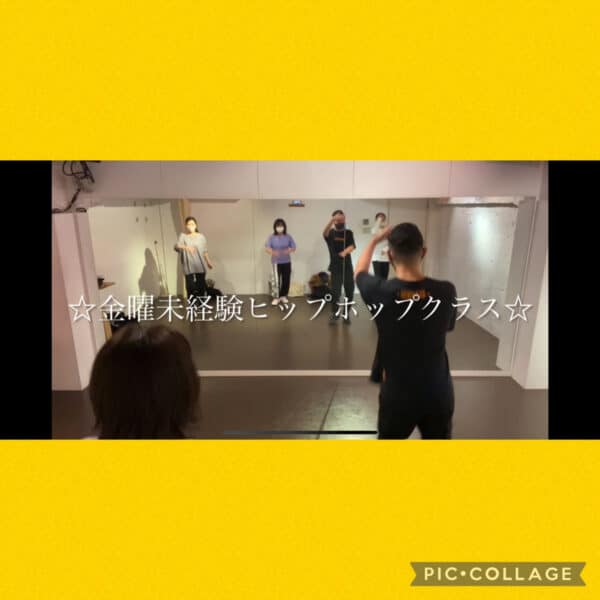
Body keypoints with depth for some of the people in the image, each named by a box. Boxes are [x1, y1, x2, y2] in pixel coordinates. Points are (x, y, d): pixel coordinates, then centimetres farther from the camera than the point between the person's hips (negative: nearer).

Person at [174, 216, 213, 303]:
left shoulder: (201, 236, 6)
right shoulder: (183, 236, 1)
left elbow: (205, 251, 11)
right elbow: (176, 246, -16)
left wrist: (208, 262, 8)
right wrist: (185, 247, -35)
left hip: (200, 266, 1)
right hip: (188, 266, -1)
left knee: (201, 285, 5)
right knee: (190, 286, -2)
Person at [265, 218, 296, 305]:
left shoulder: (288, 237, -1)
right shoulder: (271, 237, -5)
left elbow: (294, 247, 0)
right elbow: (266, 248, -11)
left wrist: (289, 250, -24)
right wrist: (273, 252, -33)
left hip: (286, 262, 2)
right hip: (276, 262, -2)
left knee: (286, 280, 6)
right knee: (276, 280, -2)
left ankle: (283, 296, 23)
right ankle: (276, 297, 10)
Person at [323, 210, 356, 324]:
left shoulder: (348, 232, 6)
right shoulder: (331, 233, 1)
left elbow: (352, 246, -10)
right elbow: (324, 233, -25)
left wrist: (345, 252, -33)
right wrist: (332, 220, -42)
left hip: (347, 267, 2)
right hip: (335, 267, -2)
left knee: (350, 291, 4)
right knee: (335, 292, -6)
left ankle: (346, 313, 20)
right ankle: (334, 314, 10)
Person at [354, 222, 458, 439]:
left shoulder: (380, 292, -20)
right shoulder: (446, 291, -16)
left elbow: (360, 271, 4)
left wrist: (374, 241, 17)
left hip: (397, 394, -1)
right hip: (438, 394, 2)